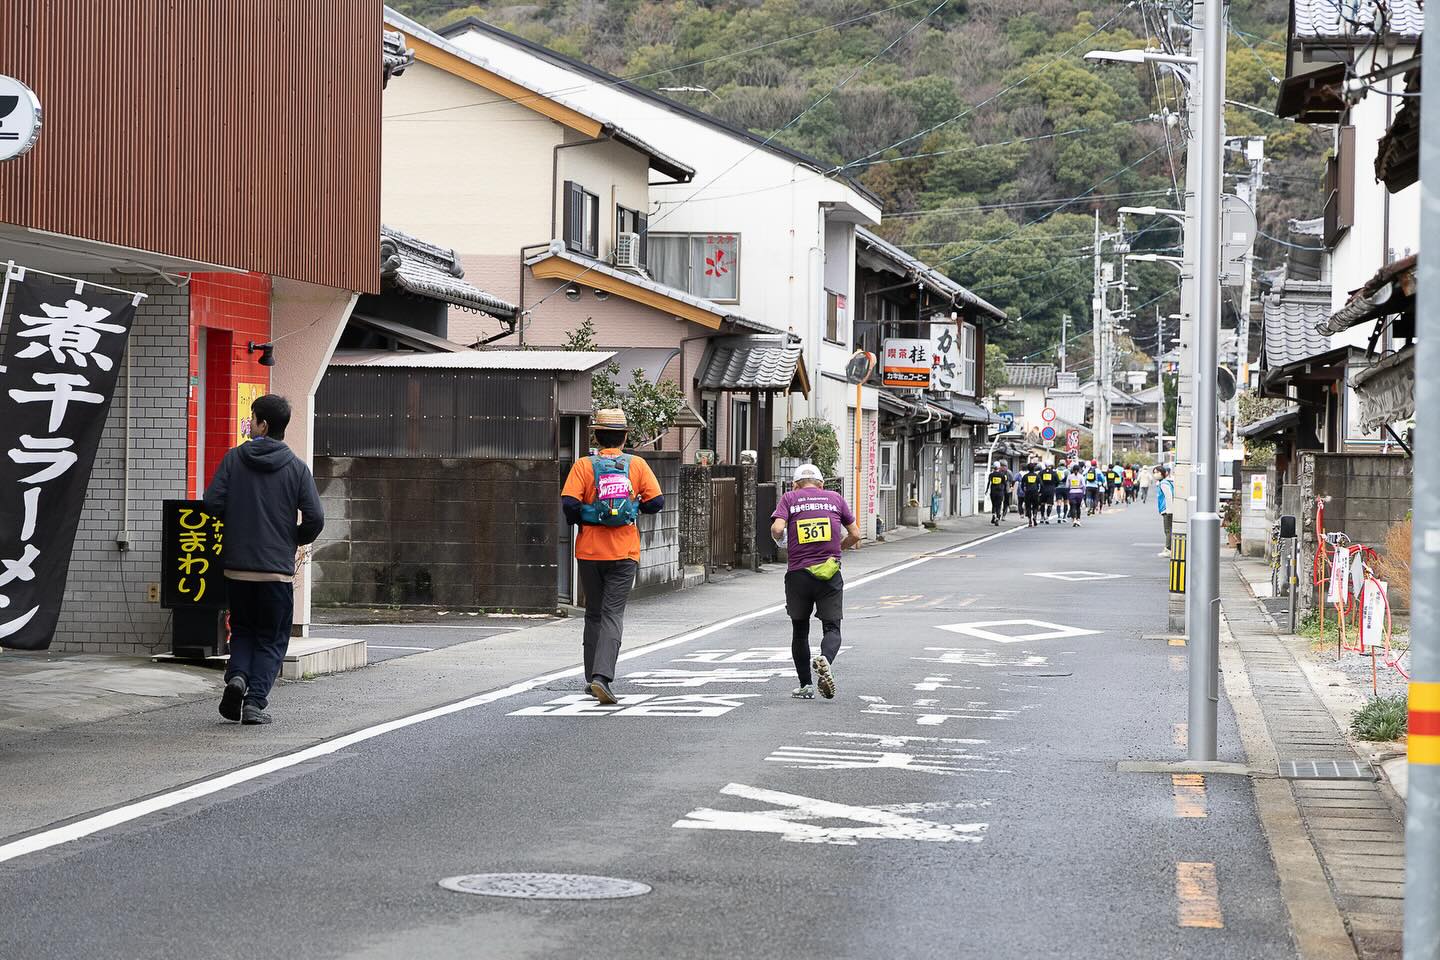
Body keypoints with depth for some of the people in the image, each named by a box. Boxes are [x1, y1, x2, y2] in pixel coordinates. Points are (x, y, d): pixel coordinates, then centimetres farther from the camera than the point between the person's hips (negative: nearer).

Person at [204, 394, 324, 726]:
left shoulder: (234, 459, -2)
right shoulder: (296, 467, -2)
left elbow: (212, 503, -8)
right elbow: (315, 518, -8)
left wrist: (235, 521, 13)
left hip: (237, 566, 1)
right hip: (278, 570, -1)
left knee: (242, 630, 20)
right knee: (271, 639, 9)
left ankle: (237, 675, -5)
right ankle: (255, 701, -3)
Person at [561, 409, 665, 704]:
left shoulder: (584, 465, -2)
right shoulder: (637, 465, 1)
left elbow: (568, 503, -14)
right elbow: (656, 502, -5)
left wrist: (578, 519, 8)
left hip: (589, 551, 1)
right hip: (624, 552, -1)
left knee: (594, 614, 15)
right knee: (613, 615, -3)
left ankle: (592, 678, 20)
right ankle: (602, 676, -21)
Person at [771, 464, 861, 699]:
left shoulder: (789, 498, 7)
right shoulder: (835, 498, 11)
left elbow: (777, 529, -10)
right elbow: (855, 535, 11)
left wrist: (779, 539, 13)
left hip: (798, 574, 0)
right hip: (830, 574, 0)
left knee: (800, 630, 14)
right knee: (832, 627, 1)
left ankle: (806, 685, 14)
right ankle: (825, 660, -30)